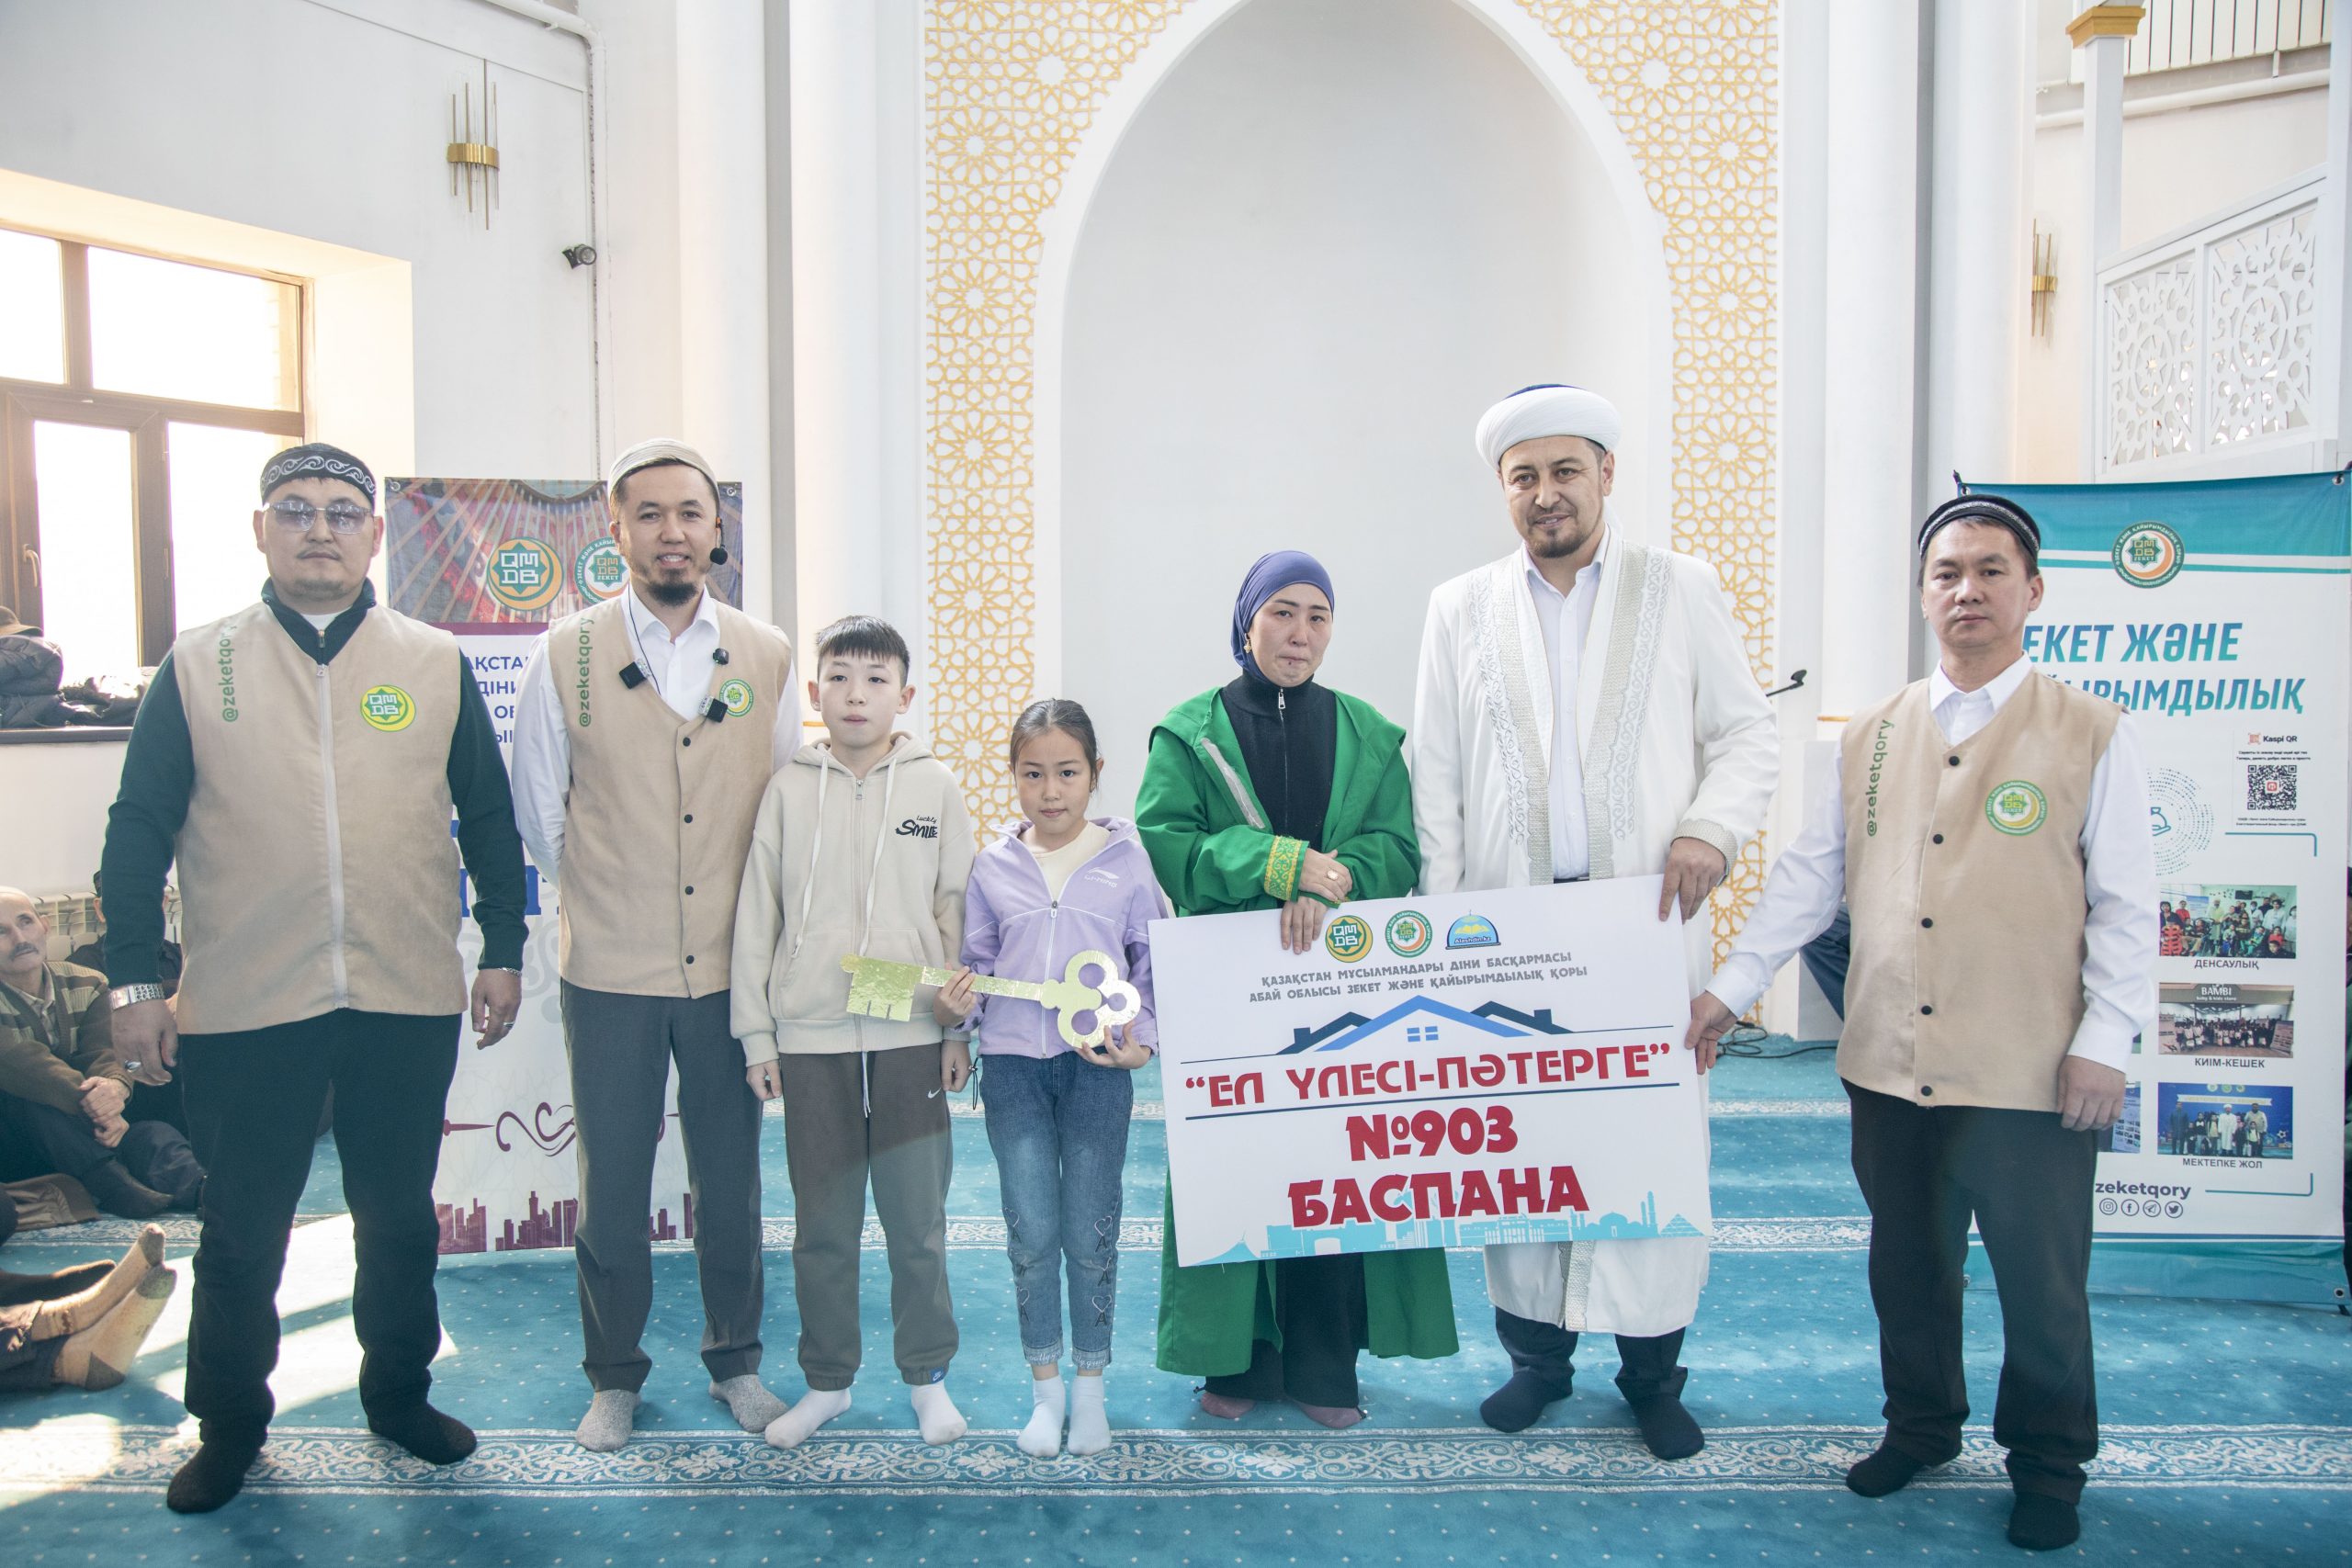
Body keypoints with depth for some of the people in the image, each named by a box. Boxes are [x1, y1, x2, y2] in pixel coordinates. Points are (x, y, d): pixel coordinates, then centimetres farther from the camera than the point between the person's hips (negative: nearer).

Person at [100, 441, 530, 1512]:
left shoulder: (438, 663, 4)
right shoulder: (197, 665, 2)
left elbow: (489, 817, 7)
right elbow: (139, 830, 2)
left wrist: (503, 951, 5)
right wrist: (133, 981, -2)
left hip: (408, 1003, 1)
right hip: (242, 1011, -1)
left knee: (400, 1222, 15)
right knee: (240, 1235, 12)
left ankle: (399, 1393, 35)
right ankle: (228, 1427, 32)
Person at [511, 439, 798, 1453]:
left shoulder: (766, 658, 3)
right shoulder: (565, 657, -2)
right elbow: (537, 811, 5)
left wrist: (751, 919, 6)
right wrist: (604, 897, 8)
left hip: (731, 967, 1)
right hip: (610, 970, -1)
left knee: (732, 1179, 12)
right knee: (612, 1187, 9)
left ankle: (735, 1360, 30)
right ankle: (613, 1376, 28)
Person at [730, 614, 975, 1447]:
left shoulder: (936, 787, 2)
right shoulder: (789, 788, 3)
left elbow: (957, 912, 5)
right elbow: (756, 914, 6)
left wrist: (960, 1027, 3)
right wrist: (756, 1033, 3)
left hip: (910, 1036, -1)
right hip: (810, 1040, 1)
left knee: (918, 1221, 7)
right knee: (821, 1225, 10)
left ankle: (928, 1376, 24)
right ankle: (827, 1380, 26)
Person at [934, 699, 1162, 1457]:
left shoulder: (1126, 859, 0)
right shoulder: (993, 866, 4)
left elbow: (1152, 965, 4)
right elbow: (977, 962, 10)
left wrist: (1142, 1041, -8)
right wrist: (953, 1002, -10)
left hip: (1097, 1064, -1)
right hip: (1013, 1062, 1)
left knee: (1091, 1235, 7)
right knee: (1031, 1234, 5)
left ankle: (1090, 1386, 25)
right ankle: (1045, 1388, 23)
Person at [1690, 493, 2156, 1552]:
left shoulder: (2093, 734, -1)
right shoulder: (1871, 738, 8)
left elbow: (2125, 905, -2)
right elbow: (1809, 875, 10)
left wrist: (2106, 1041, -9)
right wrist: (1729, 989, 7)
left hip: (2029, 1074, -3)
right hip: (1891, 1066, 4)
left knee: (2041, 1283, 8)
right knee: (1907, 1268, 16)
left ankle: (2047, 1465, 30)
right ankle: (1920, 1427, 37)